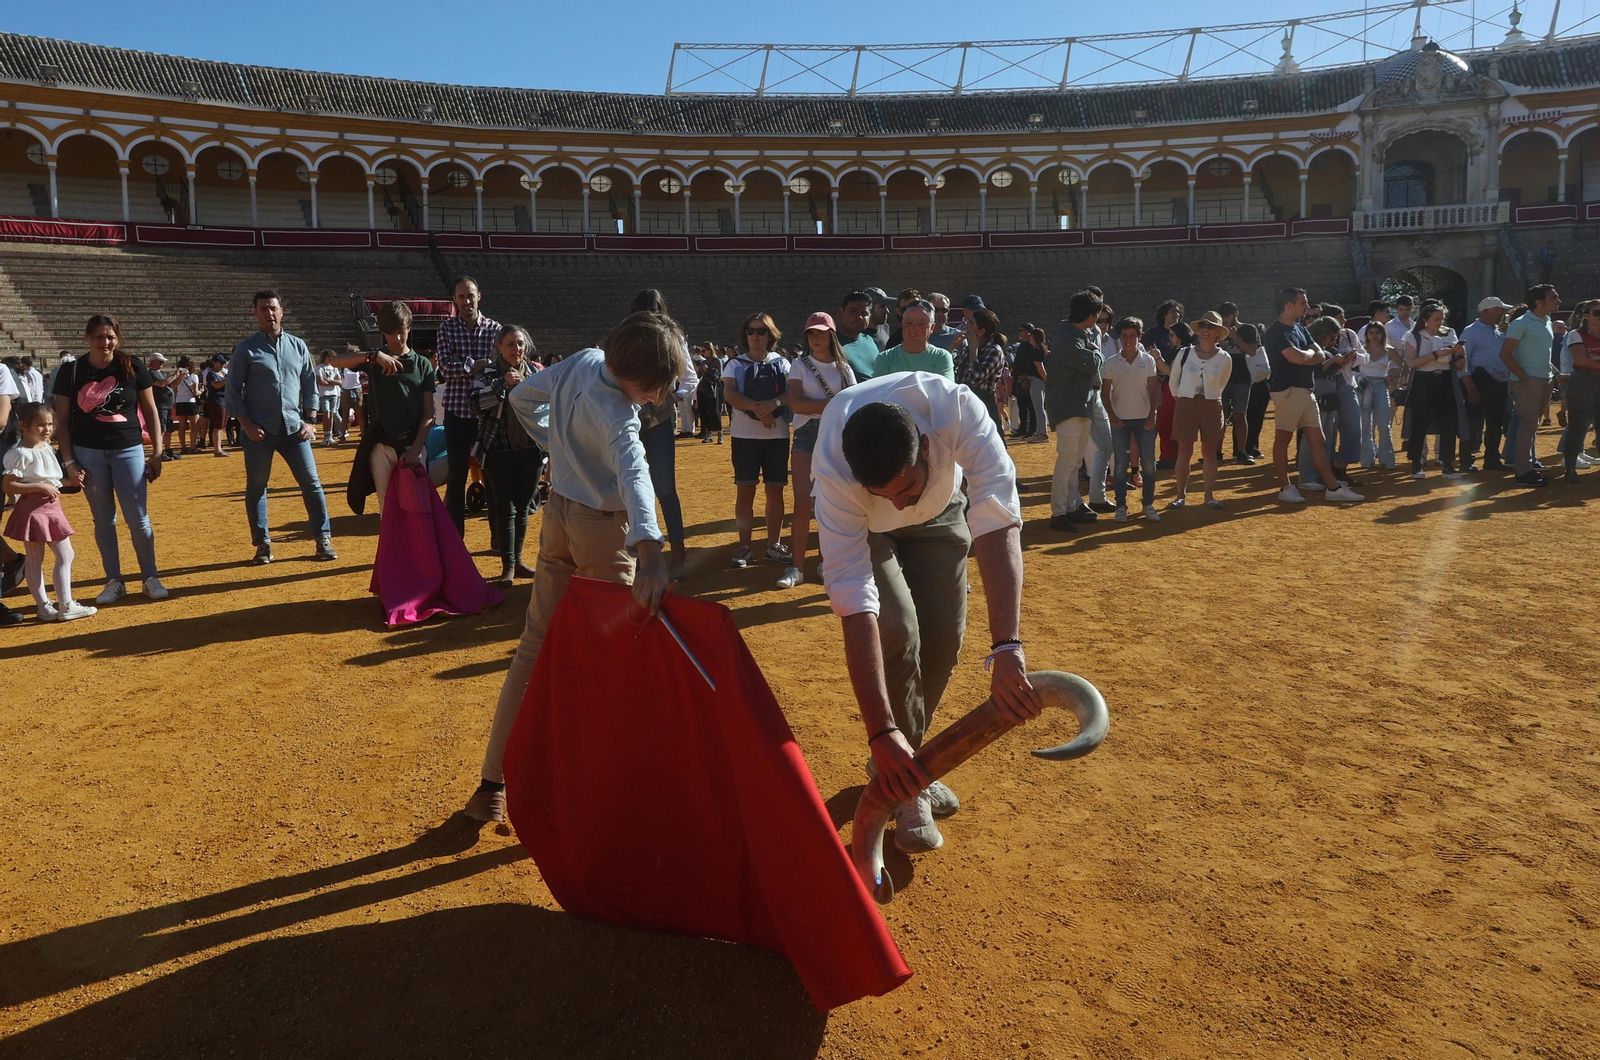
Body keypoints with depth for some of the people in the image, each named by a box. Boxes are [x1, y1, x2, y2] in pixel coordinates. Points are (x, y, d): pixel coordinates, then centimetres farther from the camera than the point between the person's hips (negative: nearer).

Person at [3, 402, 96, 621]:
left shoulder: (47, 448, 10)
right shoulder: (20, 453, -15)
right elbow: (9, 486, -18)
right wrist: (41, 487, -22)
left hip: (52, 508, 9)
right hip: (32, 510, -9)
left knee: (66, 556, 10)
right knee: (34, 560, 3)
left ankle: (65, 605, 18)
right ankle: (44, 607, 8)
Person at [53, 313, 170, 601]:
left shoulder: (133, 367, -2)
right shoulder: (71, 372, -2)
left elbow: (150, 412, 4)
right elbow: (62, 420, 3)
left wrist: (156, 453, 0)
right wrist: (68, 461, -4)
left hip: (128, 450, -1)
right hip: (88, 453, 1)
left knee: (139, 519, -2)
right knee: (104, 520, 8)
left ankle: (150, 578, 12)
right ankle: (114, 581, 17)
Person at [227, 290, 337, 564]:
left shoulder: (298, 346, 9)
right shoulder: (246, 349, 1)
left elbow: (310, 385, 13)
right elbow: (233, 391, 1)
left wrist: (309, 421, 2)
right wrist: (247, 425, -9)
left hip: (293, 428, 2)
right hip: (259, 430, -2)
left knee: (311, 482, -1)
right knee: (256, 487, 4)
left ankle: (323, 539, 6)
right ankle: (262, 544, 13)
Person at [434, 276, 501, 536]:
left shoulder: (494, 328, 3)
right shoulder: (447, 327, 4)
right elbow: (445, 367, -8)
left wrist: (465, 366, -16)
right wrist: (479, 364, -15)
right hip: (457, 411, 0)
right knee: (457, 476, 4)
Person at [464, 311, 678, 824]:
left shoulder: (581, 361, -3)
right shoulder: (613, 410, -27)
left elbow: (521, 397, 13)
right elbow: (633, 472, -46)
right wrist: (649, 550, -60)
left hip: (557, 513, 8)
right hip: (602, 530, -8)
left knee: (534, 647, 11)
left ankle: (493, 781, 14)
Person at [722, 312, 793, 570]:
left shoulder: (782, 364, 9)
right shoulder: (735, 364, 6)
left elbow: (793, 393, -4)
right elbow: (729, 393, -9)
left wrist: (774, 403, -24)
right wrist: (757, 407, -24)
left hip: (778, 434, 1)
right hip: (745, 434, -1)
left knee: (775, 490, 4)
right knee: (745, 491, -1)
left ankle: (774, 545, 13)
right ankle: (745, 547, 5)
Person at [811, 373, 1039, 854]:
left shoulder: (955, 407, -43)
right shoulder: (834, 474, -42)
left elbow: (998, 517, -50)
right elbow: (854, 606, -44)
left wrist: (1006, 648, -61)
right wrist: (880, 731, -47)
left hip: (940, 512, 2)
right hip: (864, 526, -2)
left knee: (943, 639, -5)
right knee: (898, 631, -22)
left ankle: (911, 761, 22)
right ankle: (907, 787, -2)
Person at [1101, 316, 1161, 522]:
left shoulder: (1148, 360, 2)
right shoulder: (1111, 363, 0)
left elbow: (1153, 390, 2)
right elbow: (1105, 392, 1)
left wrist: (1152, 416, -6)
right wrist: (1112, 417, -8)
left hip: (1144, 419, 1)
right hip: (1120, 420, -1)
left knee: (1149, 463, 0)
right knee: (1121, 464, 2)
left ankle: (1149, 505, 11)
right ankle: (1121, 506, 9)